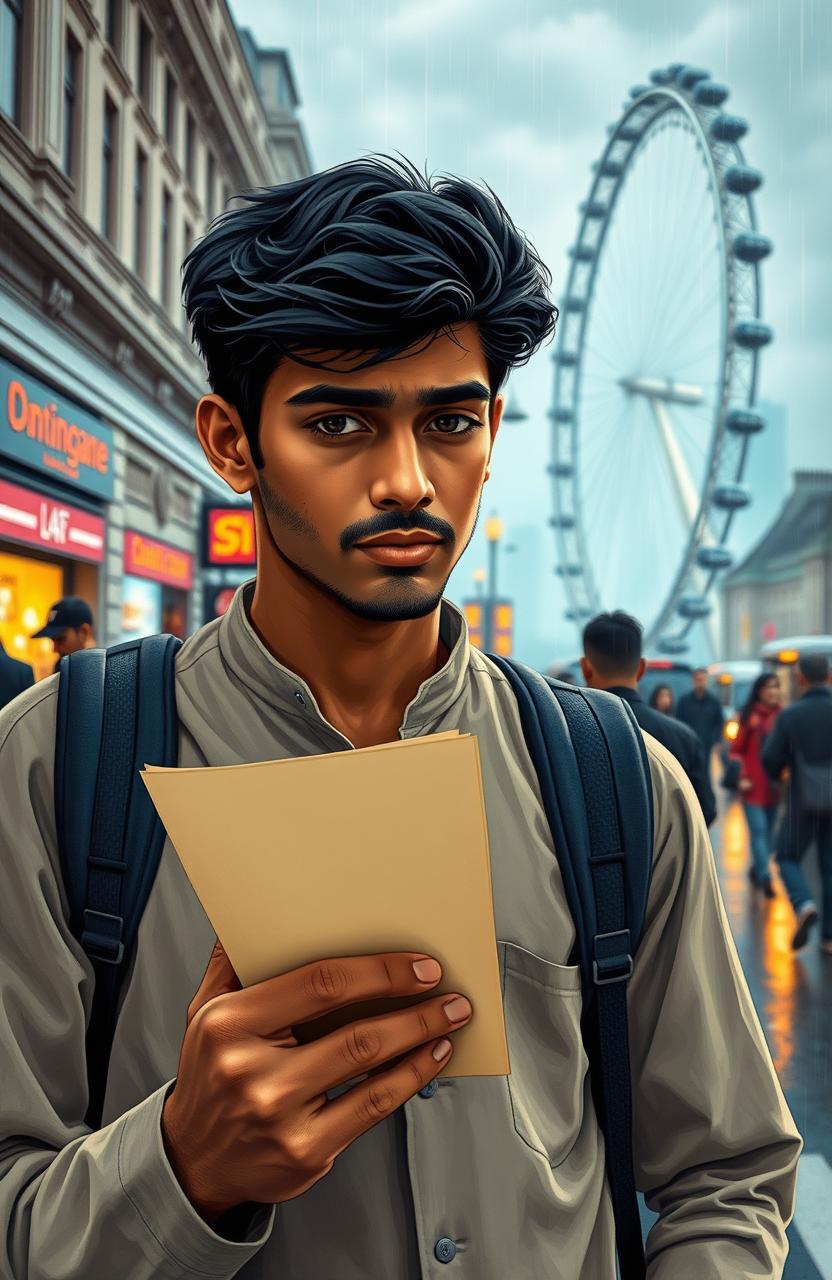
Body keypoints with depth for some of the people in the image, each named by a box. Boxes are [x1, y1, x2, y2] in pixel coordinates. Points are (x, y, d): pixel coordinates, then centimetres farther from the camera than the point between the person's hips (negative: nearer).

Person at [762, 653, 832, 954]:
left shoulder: (789, 715, -7)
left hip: (804, 801, -2)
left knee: (788, 858, 13)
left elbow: (770, 760, -6)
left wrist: (782, 774, 16)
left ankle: (804, 905, -14)